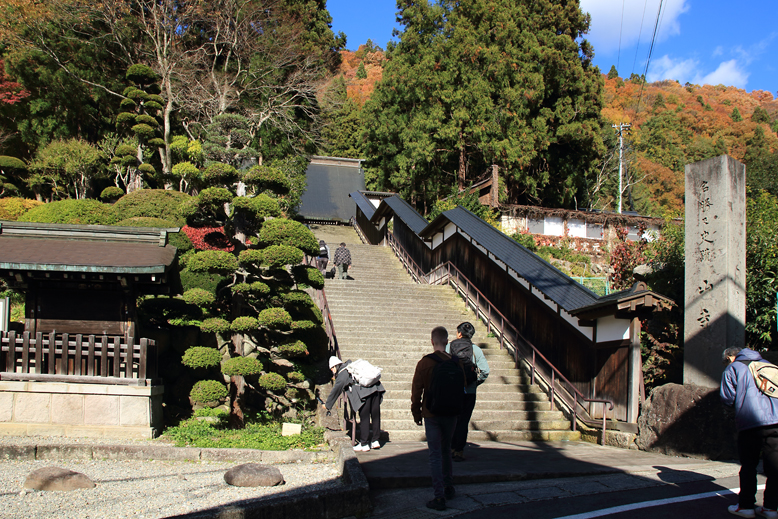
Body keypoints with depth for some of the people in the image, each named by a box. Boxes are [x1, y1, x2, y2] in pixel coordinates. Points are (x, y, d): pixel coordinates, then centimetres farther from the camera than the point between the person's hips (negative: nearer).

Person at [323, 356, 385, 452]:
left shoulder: (342, 374, 6)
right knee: (375, 416, 11)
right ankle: (376, 440, 18)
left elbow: (335, 391, 9)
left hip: (365, 392, -7)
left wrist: (327, 405, 19)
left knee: (364, 418, -1)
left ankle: (364, 444, 3)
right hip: (376, 388, 7)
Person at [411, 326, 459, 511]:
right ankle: (449, 488, 30)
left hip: (431, 414, -3)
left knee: (435, 454, 0)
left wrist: (416, 413, 3)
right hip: (451, 414, 4)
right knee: (446, 450, 21)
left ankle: (439, 496, -3)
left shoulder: (424, 363, -11)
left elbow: (416, 390, -9)